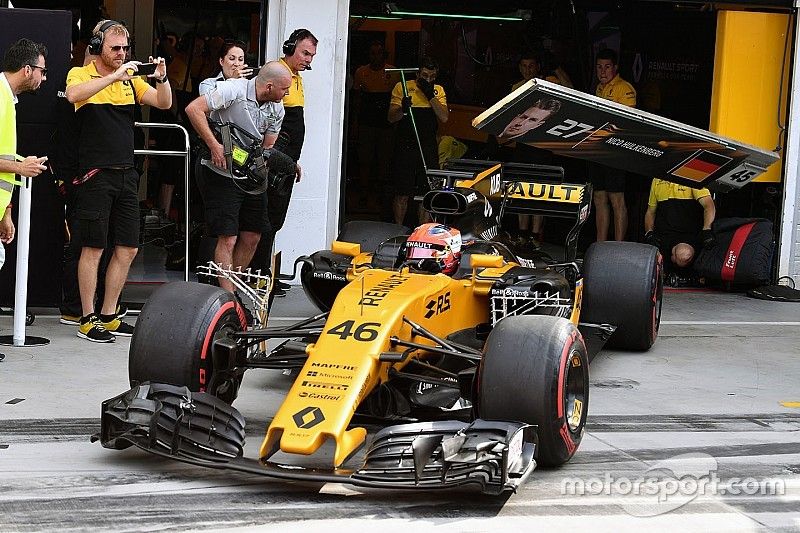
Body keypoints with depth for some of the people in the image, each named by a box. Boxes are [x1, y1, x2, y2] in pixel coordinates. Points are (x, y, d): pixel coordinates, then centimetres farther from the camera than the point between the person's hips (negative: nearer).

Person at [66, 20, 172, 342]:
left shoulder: (130, 79, 12)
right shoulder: (81, 74, -3)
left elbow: (164, 103, 6)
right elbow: (74, 95, -26)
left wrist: (162, 78, -12)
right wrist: (114, 76, -30)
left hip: (126, 175, 6)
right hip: (96, 174, -6)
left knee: (128, 249, 8)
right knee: (93, 248, -2)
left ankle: (108, 316, 19)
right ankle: (87, 320, 6)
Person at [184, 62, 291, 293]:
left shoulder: (276, 110, 5)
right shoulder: (233, 90, -18)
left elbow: (268, 148, 11)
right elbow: (193, 109, -24)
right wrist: (215, 146, -27)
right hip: (221, 174, -8)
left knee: (252, 237, 9)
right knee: (228, 239, -10)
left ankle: (235, 287, 23)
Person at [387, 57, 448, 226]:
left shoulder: (438, 91, 9)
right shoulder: (402, 87, 0)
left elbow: (444, 117, -4)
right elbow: (392, 118, -4)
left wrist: (431, 96, -13)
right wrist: (403, 109, -25)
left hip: (428, 149, 3)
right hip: (405, 147, -3)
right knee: (402, 193, 3)